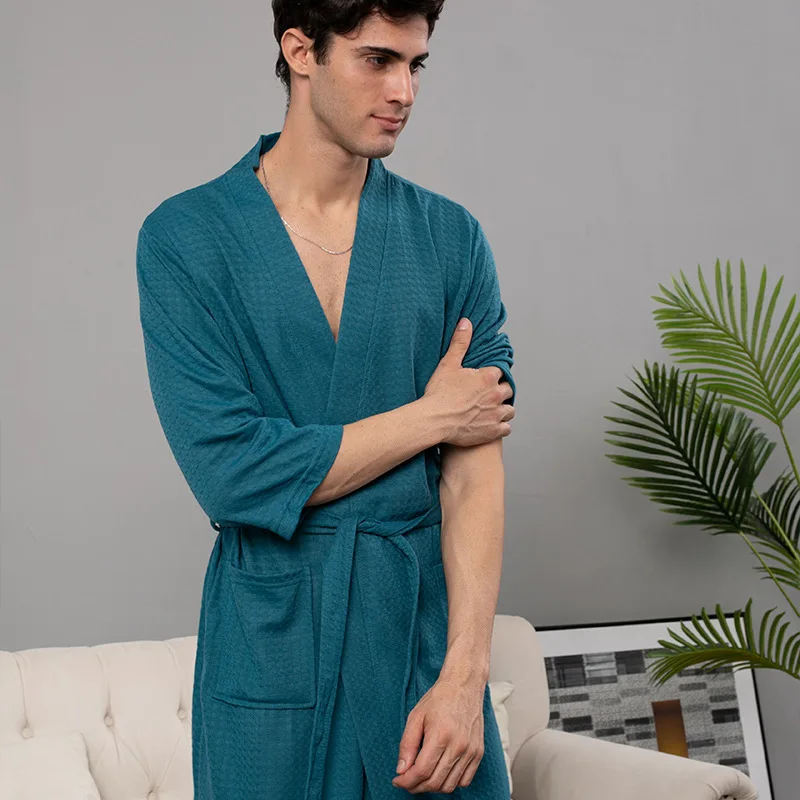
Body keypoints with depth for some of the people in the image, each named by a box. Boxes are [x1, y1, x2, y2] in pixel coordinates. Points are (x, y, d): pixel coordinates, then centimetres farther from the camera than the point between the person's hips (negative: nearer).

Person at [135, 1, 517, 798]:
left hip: (428, 620, 2)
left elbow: (475, 467, -7)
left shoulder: (450, 237, 0)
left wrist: (464, 675, -16)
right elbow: (229, 473, -15)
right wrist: (428, 415, -10)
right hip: (269, 637, -2)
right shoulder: (183, 238, -7)